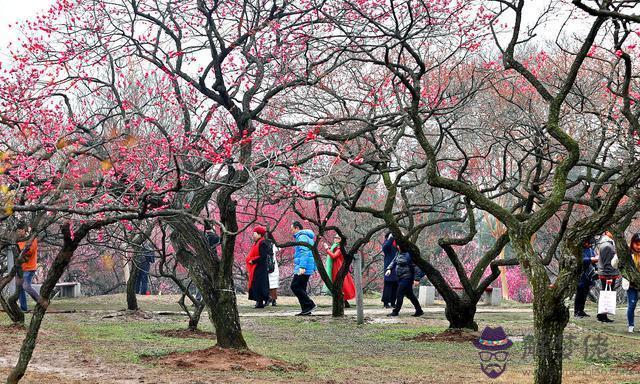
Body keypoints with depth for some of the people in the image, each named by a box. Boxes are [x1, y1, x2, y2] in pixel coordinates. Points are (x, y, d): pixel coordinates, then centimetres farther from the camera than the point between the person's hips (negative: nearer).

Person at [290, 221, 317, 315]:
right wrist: (314, 268, 25)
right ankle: (306, 309, 8)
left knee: (295, 286, -10)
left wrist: (302, 266, -28)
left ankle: (309, 304, -12)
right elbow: (313, 253, 26)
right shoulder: (308, 237, 23)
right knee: (301, 288, 10)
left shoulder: (302, 237, -10)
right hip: (309, 268, 10)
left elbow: (304, 253, -22)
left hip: (303, 269, -10)